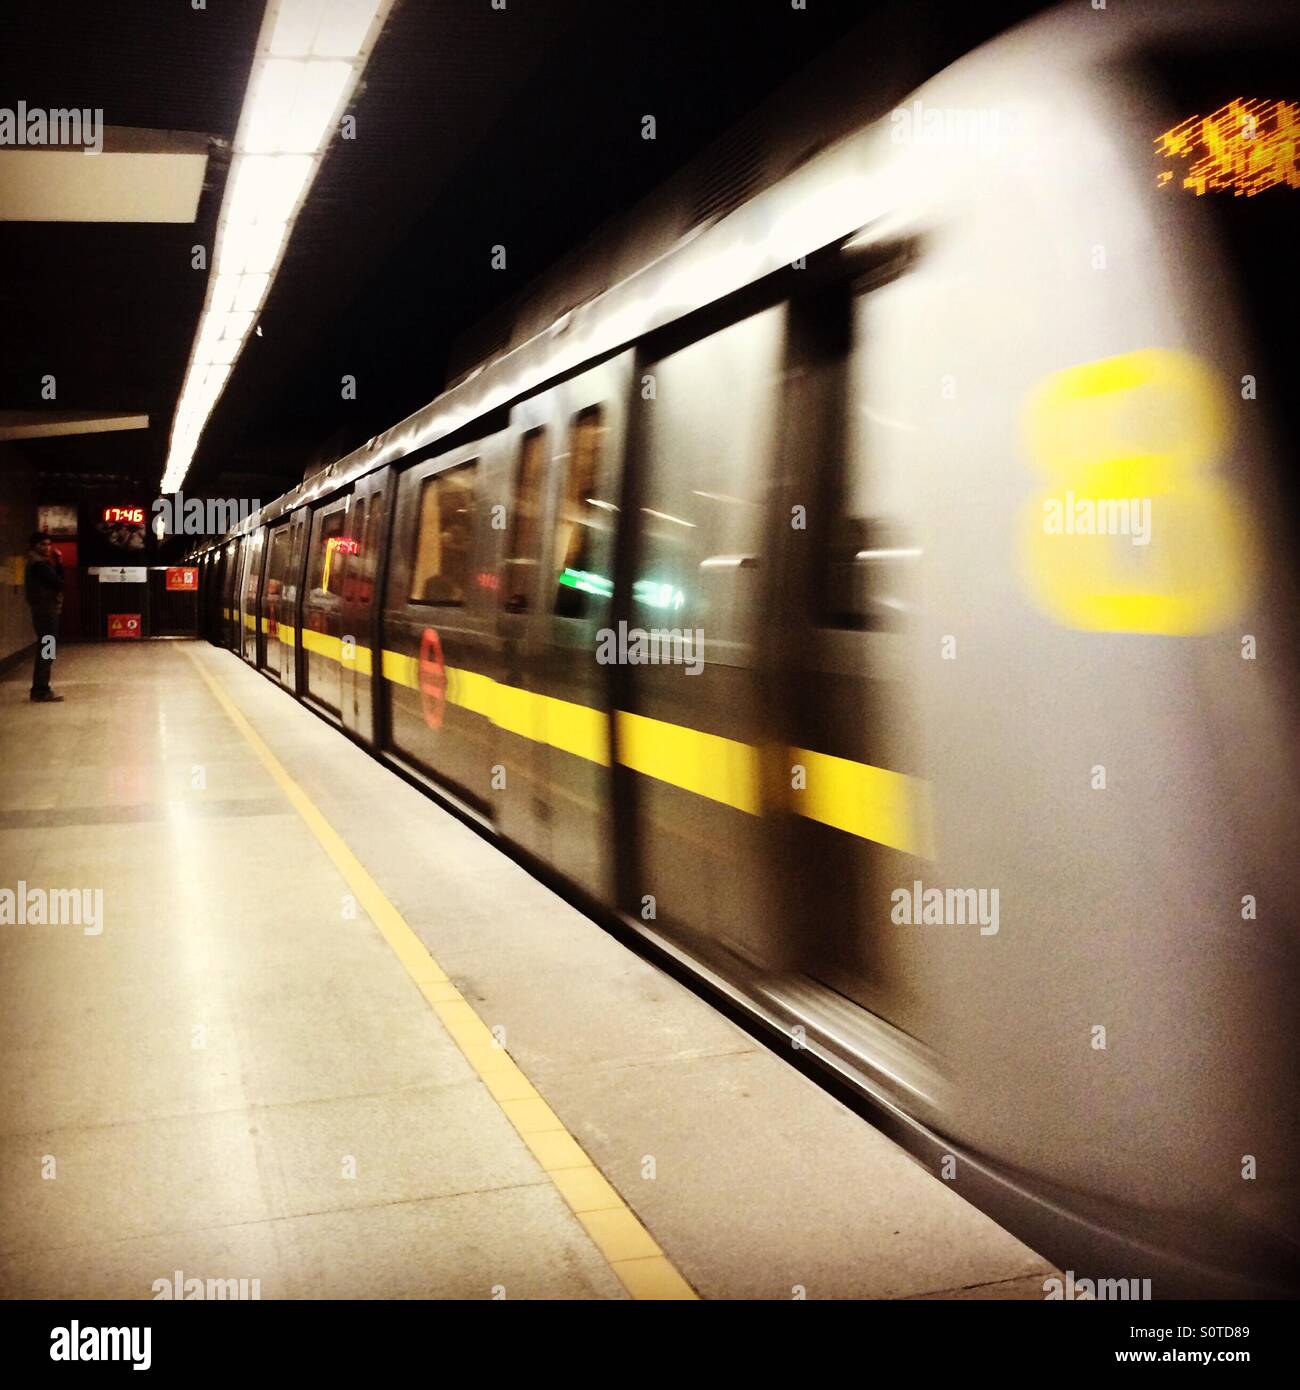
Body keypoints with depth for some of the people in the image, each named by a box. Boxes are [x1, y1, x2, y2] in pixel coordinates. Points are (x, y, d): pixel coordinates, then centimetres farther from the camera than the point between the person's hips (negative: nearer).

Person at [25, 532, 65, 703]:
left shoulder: (41, 562, 18)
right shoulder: (39, 563, -14)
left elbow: (58, 578, 13)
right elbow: (58, 583, -20)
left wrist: (58, 562, 2)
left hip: (45, 610, 11)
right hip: (46, 610, -11)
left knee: (44, 651, 14)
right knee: (46, 652, -10)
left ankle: (39, 689, 19)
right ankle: (42, 691, -10)